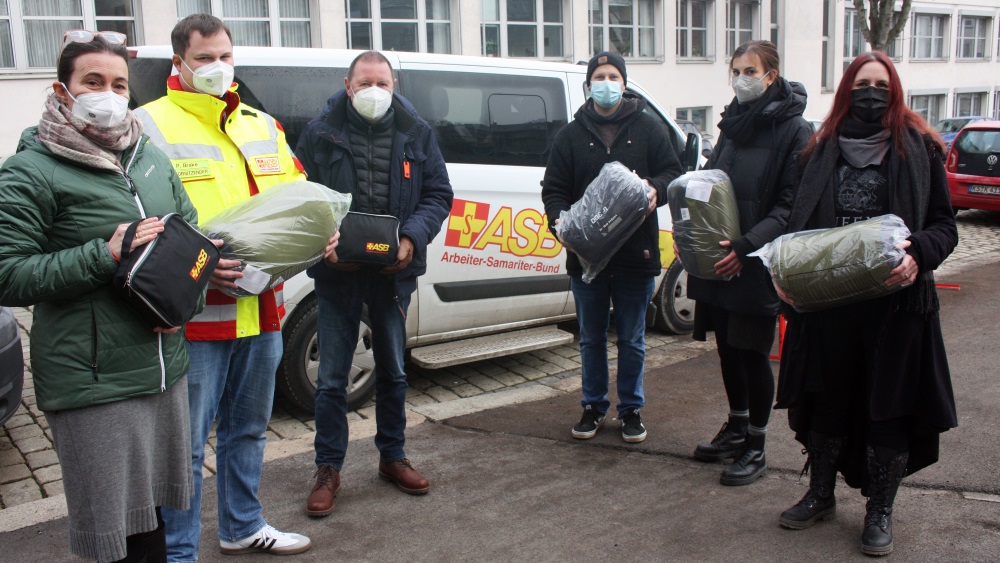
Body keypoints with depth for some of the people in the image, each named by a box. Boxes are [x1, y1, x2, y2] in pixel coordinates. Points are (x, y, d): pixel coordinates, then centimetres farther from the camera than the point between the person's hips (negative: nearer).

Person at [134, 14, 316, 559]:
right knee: (187, 443, 2)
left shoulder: (263, 125, 14)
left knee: (248, 428, 21)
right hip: (196, 314, -6)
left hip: (263, 309, 7)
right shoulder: (149, 126, -6)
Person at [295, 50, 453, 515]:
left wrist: (412, 237, -13)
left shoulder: (416, 133, 4)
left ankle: (393, 457, 31)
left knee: (392, 371, 15)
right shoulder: (320, 133, -1)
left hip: (394, 270, 2)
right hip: (337, 272, -2)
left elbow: (439, 193, 4)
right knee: (332, 377, 3)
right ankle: (329, 469, 18)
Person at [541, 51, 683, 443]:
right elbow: (553, 188, 3)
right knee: (591, 338, 14)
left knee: (631, 340, 10)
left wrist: (656, 190, -19)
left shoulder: (648, 129, 5)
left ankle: (631, 408, 25)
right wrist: (560, 219, -17)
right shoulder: (571, 135, 8)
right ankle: (594, 406, 29)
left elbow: (673, 173, 4)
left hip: (635, 254, -1)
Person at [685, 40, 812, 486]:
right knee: (727, 347, 15)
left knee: (752, 352, 1)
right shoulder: (732, 124, 12)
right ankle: (737, 427, 34)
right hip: (718, 260, 7)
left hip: (759, 265, -6)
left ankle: (755, 447, 16)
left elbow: (791, 206, -14)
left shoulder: (794, 131, -9)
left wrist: (748, 245, -24)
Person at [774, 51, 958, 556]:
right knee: (826, 399, 13)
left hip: (896, 304, -2)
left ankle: (880, 510, 23)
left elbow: (945, 226, 0)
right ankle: (821, 494, 32)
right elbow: (799, 222, 10)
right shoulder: (822, 150, 7)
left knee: (890, 406, 6)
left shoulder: (918, 149, 1)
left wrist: (918, 255, -20)